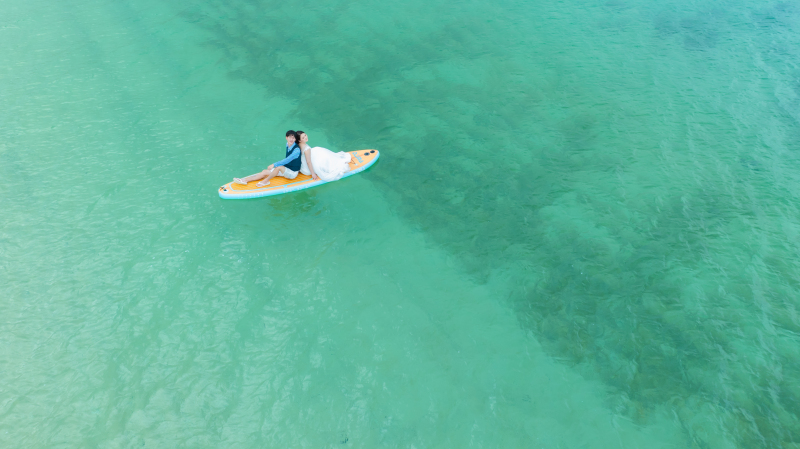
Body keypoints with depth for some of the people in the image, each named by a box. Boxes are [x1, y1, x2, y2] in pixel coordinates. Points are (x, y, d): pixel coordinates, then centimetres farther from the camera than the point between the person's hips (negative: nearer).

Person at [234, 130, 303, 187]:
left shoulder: (297, 150, -24)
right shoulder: (287, 144, 0)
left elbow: (287, 160, -31)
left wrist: (274, 165, -32)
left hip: (293, 173, -8)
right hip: (285, 169, 8)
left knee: (279, 167, -36)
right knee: (265, 172, -2)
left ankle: (266, 181, -18)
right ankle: (244, 180, -6)